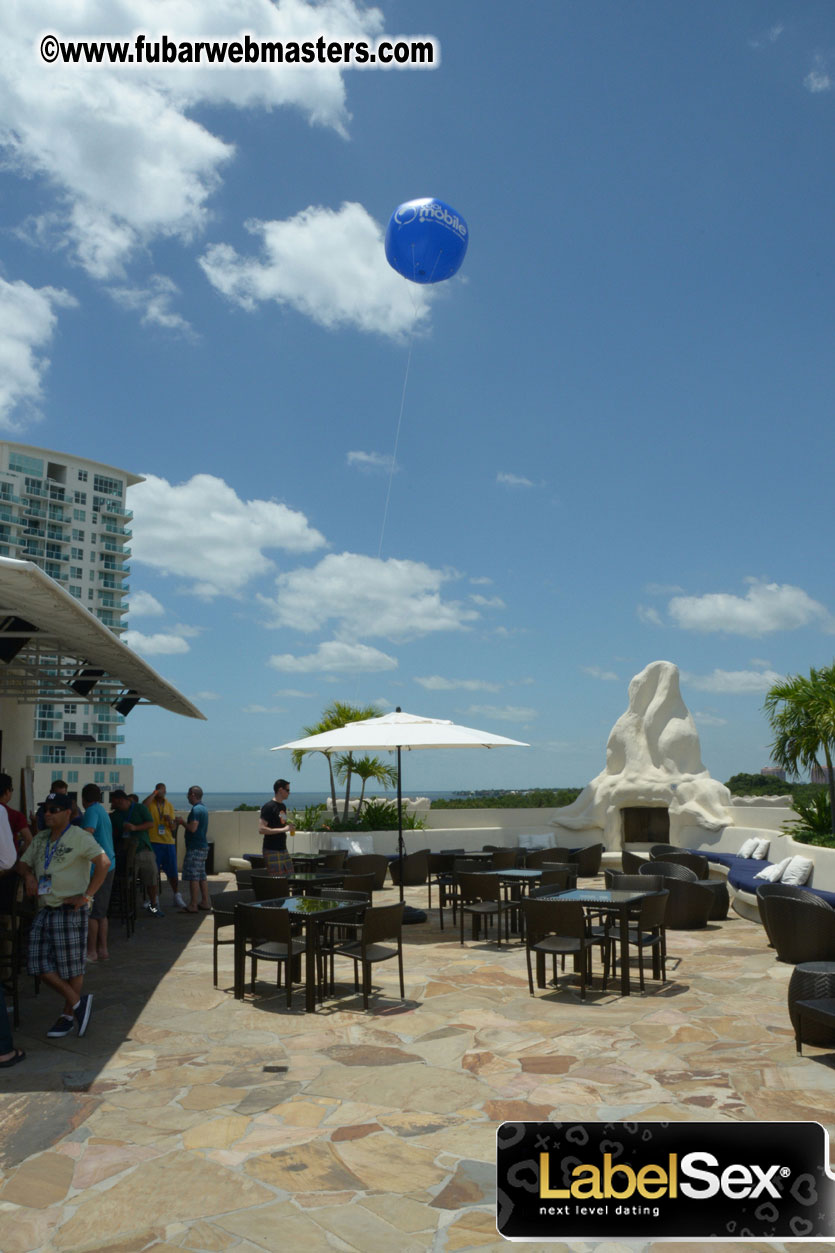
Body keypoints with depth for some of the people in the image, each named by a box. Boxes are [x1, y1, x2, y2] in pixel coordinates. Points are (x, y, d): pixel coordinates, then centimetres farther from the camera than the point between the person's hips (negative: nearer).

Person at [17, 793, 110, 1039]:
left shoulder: (79, 837, -10)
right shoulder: (40, 839, 13)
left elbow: (104, 862, -19)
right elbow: (23, 863, 23)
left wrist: (87, 895, -20)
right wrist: (28, 875, -1)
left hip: (70, 910, -7)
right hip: (44, 910, 7)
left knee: (72, 966, 0)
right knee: (39, 964, 5)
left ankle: (68, 1015, 17)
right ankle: (77, 1003, 17)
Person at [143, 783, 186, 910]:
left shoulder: (169, 805, 11)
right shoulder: (150, 803, -1)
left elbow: (174, 828, 11)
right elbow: (143, 806, -29)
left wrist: (170, 821, -10)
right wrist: (154, 794, -21)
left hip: (169, 842, 3)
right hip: (154, 841, -3)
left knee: (172, 872, 6)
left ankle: (177, 897, 17)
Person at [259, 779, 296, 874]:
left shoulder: (283, 806, 14)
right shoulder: (268, 807, -13)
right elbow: (261, 829, -21)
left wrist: (289, 827, 6)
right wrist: (283, 829, -24)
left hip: (283, 849, 8)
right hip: (271, 851, -8)